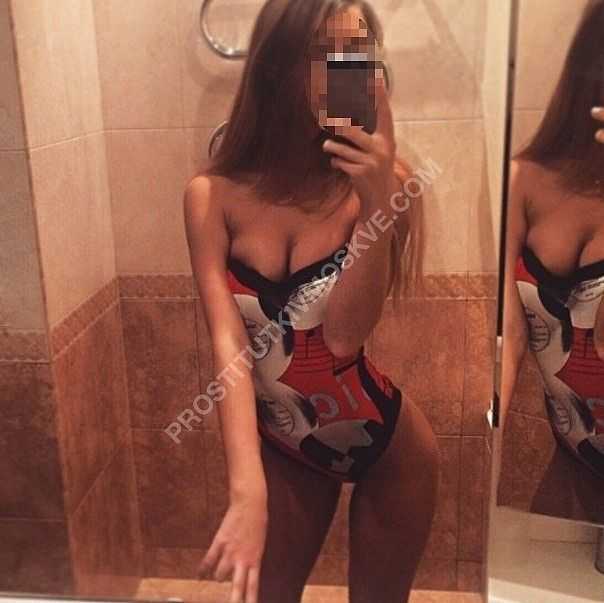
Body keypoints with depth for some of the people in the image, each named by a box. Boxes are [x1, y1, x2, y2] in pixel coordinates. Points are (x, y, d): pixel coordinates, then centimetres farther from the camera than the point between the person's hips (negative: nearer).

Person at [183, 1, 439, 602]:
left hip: (385, 439, 0)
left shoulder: (380, 182, -17)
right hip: (282, 444, 1)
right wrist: (246, 490, -34)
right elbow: (227, 342, -23)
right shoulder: (214, 194, -16)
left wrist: (378, 203, -35)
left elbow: (343, 334, -24)